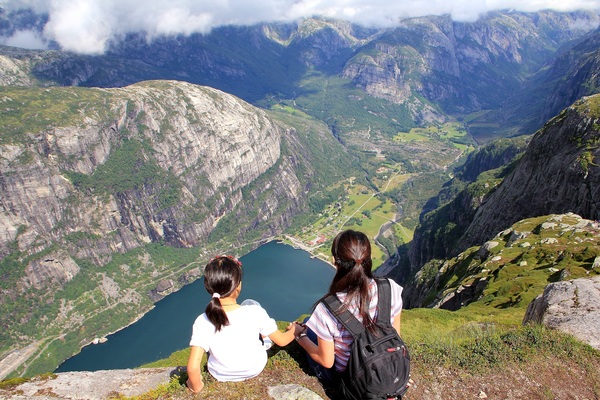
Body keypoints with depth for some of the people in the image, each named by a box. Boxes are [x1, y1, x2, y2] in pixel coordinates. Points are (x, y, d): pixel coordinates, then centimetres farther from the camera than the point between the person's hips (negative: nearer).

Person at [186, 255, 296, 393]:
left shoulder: (202, 322, -29)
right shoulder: (255, 312, -29)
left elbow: (193, 367, -30)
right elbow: (282, 341, -16)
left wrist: (196, 386, -8)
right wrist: (293, 330, 7)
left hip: (221, 375, 1)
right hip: (255, 369, 0)